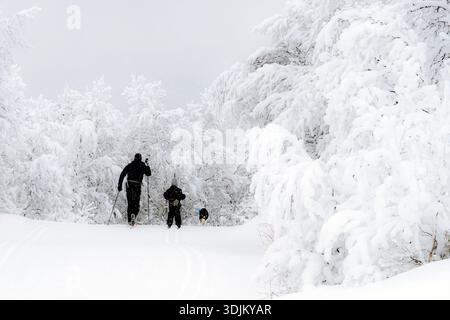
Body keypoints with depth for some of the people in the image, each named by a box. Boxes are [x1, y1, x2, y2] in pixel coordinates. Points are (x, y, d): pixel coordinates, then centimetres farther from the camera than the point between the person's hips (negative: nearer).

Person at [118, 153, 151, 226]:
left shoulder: (129, 165, 9)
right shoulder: (143, 166, 5)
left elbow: (122, 175, 3)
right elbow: (149, 174, 17)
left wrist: (120, 185, 6)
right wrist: (147, 165, 26)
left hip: (129, 185, 2)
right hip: (137, 186, -2)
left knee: (130, 204, 12)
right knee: (137, 204, 5)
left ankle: (129, 220, 8)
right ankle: (134, 215, -25)